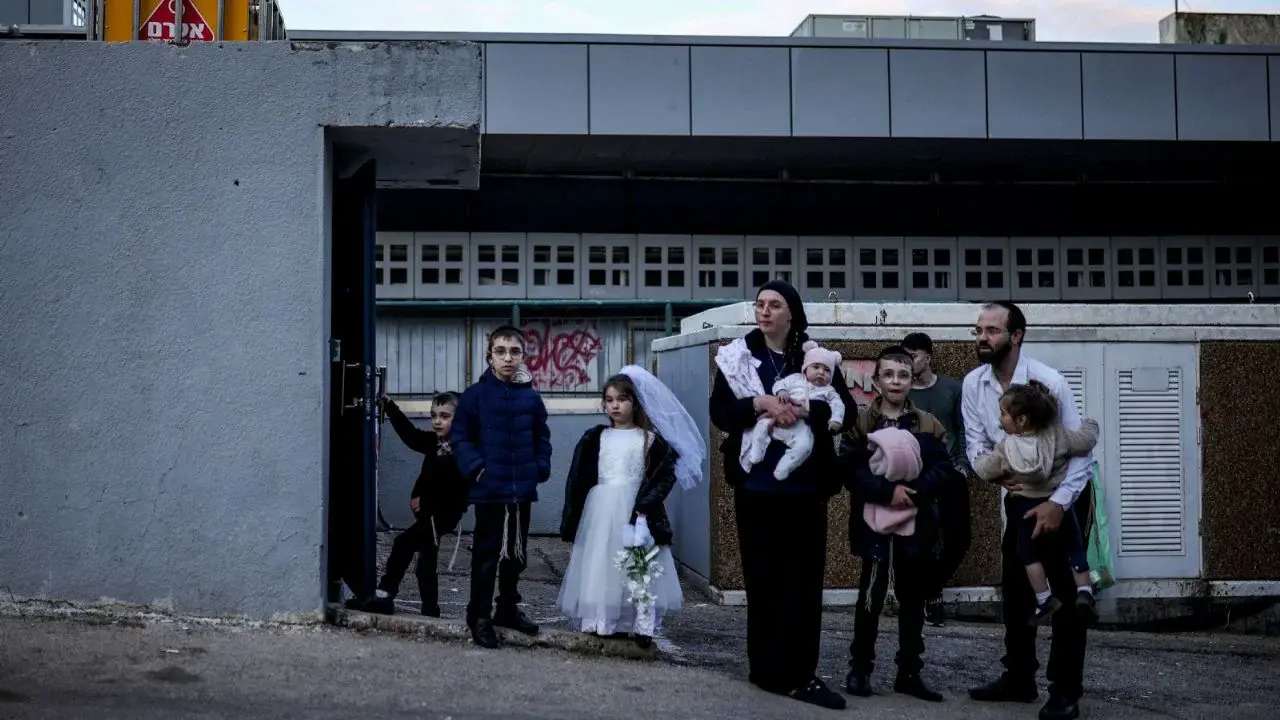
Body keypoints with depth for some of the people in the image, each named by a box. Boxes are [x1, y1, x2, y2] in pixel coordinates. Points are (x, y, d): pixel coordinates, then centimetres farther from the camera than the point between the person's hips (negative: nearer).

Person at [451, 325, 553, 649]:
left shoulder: (531, 397, 2)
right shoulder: (476, 395, -7)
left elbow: (542, 438, 12)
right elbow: (461, 437, -3)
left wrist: (540, 469, -1)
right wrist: (475, 468, -15)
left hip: (522, 489, 4)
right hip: (489, 489, -4)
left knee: (515, 552, 15)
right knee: (486, 554, 1)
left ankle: (508, 609, 29)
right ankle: (479, 616, 11)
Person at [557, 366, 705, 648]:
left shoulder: (650, 439, 1)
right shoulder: (595, 438, 7)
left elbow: (666, 475, -4)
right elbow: (579, 480, 6)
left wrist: (644, 507, -15)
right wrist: (572, 521, 1)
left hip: (635, 509, -2)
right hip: (601, 510, 2)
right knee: (601, 564, 1)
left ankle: (640, 624, -1)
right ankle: (605, 621, 7)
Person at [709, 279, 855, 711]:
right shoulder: (736, 357, 5)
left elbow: (845, 411, -2)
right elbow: (720, 412, -3)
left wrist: (803, 409, -17)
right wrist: (761, 403, -17)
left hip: (805, 482, 0)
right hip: (757, 482, 0)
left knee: (803, 578, -2)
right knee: (763, 575, 4)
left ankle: (796, 673, 1)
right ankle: (769, 668, 13)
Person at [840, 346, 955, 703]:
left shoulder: (929, 425, 7)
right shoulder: (860, 423, 0)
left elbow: (943, 468, -2)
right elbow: (850, 470, -10)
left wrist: (916, 491, -17)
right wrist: (887, 491, -20)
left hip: (917, 523, 3)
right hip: (874, 521, -2)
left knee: (913, 600, 9)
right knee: (871, 597, 2)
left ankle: (909, 672, 17)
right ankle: (860, 668, 13)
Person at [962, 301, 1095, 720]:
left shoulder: (1048, 381, -27)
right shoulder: (973, 384, -12)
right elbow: (976, 443, -6)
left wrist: (1058, 503, -33)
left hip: (1064, 493, -5)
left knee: (1066, 589, -5)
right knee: (1015, 586, 10)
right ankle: (1019, 678, 21)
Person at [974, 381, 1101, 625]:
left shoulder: (1006, 448, -17)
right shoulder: (1057, 435, -16)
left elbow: (985, 470, -7)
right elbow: (1087, 440, -10)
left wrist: (978, 460, 16)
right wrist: (1090, 424, 12)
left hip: (1028, 506, -2)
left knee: (1028, 552, 17)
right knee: (1074, 547, 17)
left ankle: (1045, 599, 13)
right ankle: (1084, 591, 4)